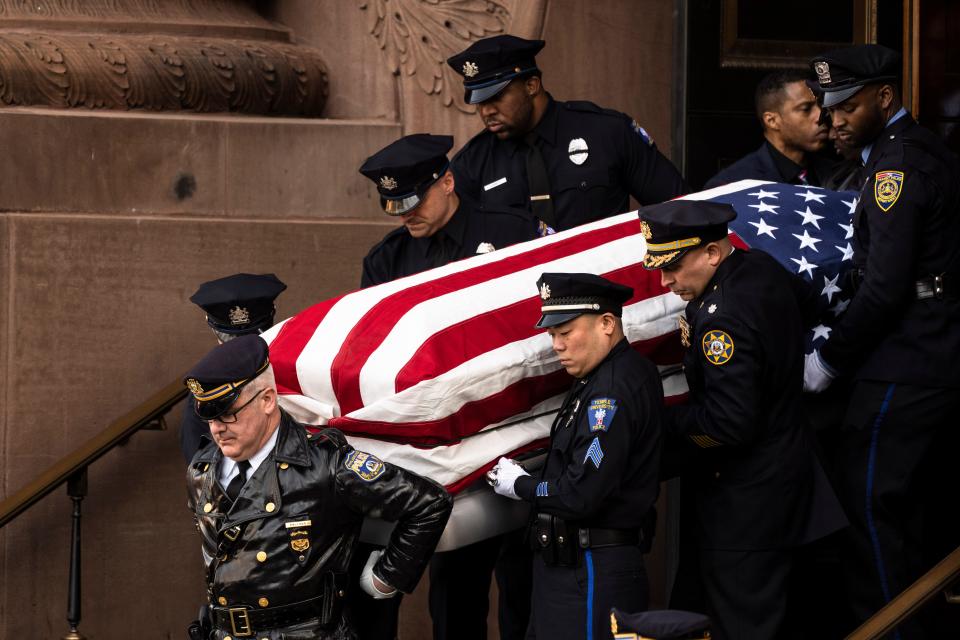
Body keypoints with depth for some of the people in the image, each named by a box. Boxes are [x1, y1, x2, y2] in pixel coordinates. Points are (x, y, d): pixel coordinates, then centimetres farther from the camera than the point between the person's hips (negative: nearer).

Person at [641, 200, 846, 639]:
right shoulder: (762, 267, 1)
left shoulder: (723, 319, -28)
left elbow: (728, 425, -27)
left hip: (746, 496, -10)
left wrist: (666, 426, -14)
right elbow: (803, 303, 26)